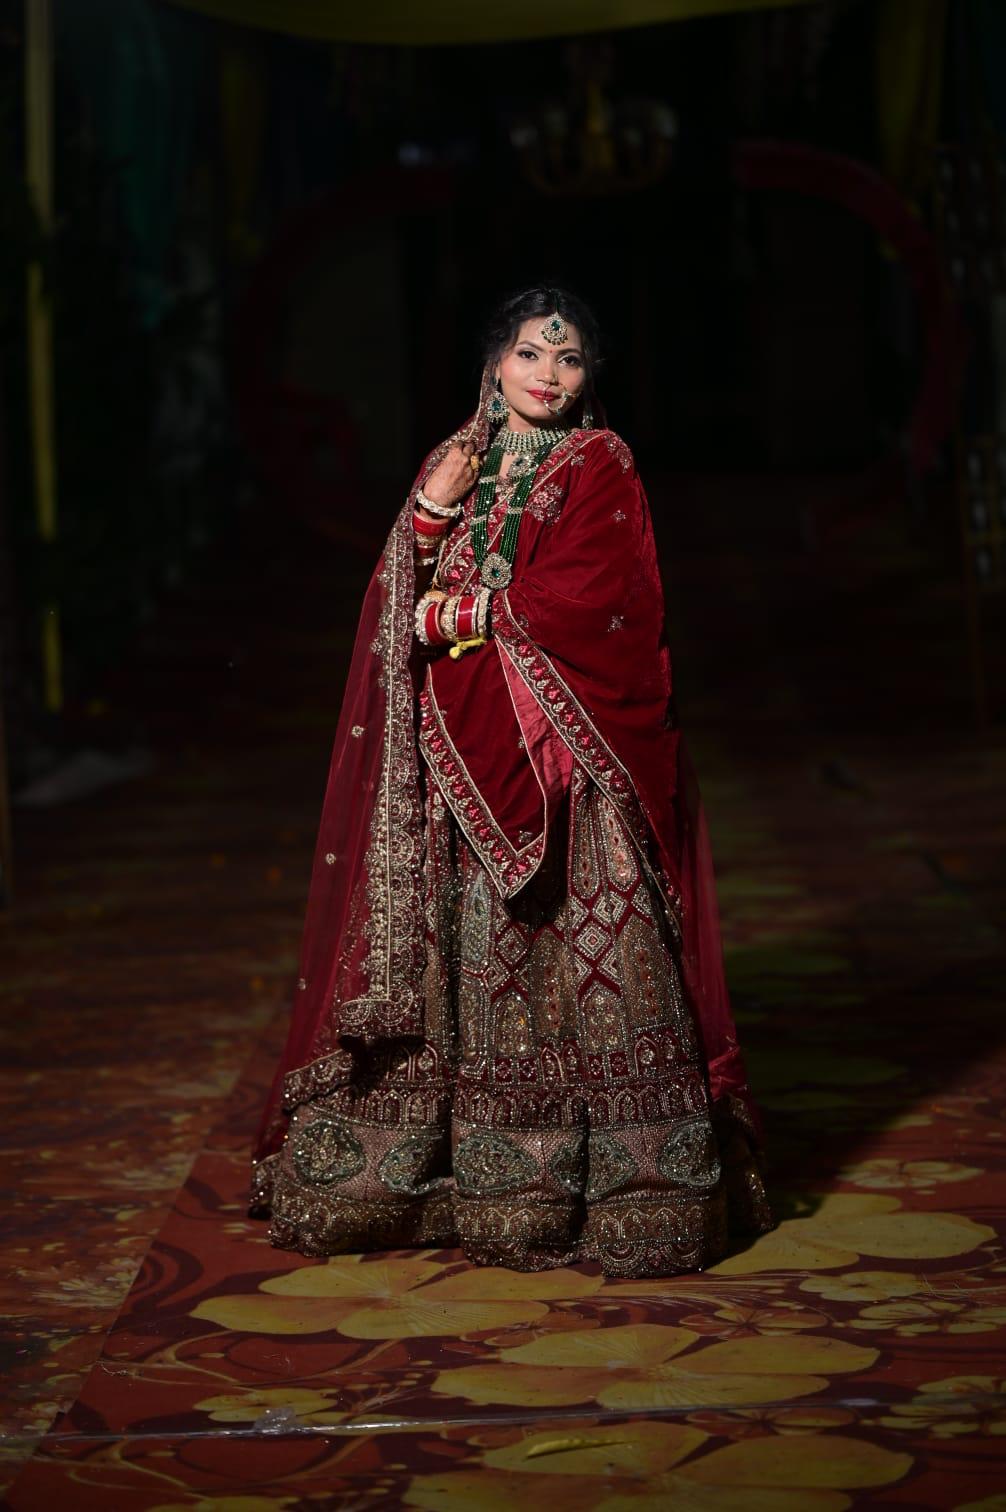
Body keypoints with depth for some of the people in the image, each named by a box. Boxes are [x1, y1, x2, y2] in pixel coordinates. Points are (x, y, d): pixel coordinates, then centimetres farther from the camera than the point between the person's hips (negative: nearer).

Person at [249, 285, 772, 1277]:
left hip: (563, 753, -4)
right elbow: (404, 602, 9)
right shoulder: (457, 462, 16)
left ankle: (612, 1179, -4)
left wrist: (458, 615, -4)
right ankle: (462, 1167, 9)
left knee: (573, 949, -8)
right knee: (462, 951, 3)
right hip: (462, 752, 5)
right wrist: (433, 510, -6)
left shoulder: (600, 467, 1)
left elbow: (573, 606, -10)